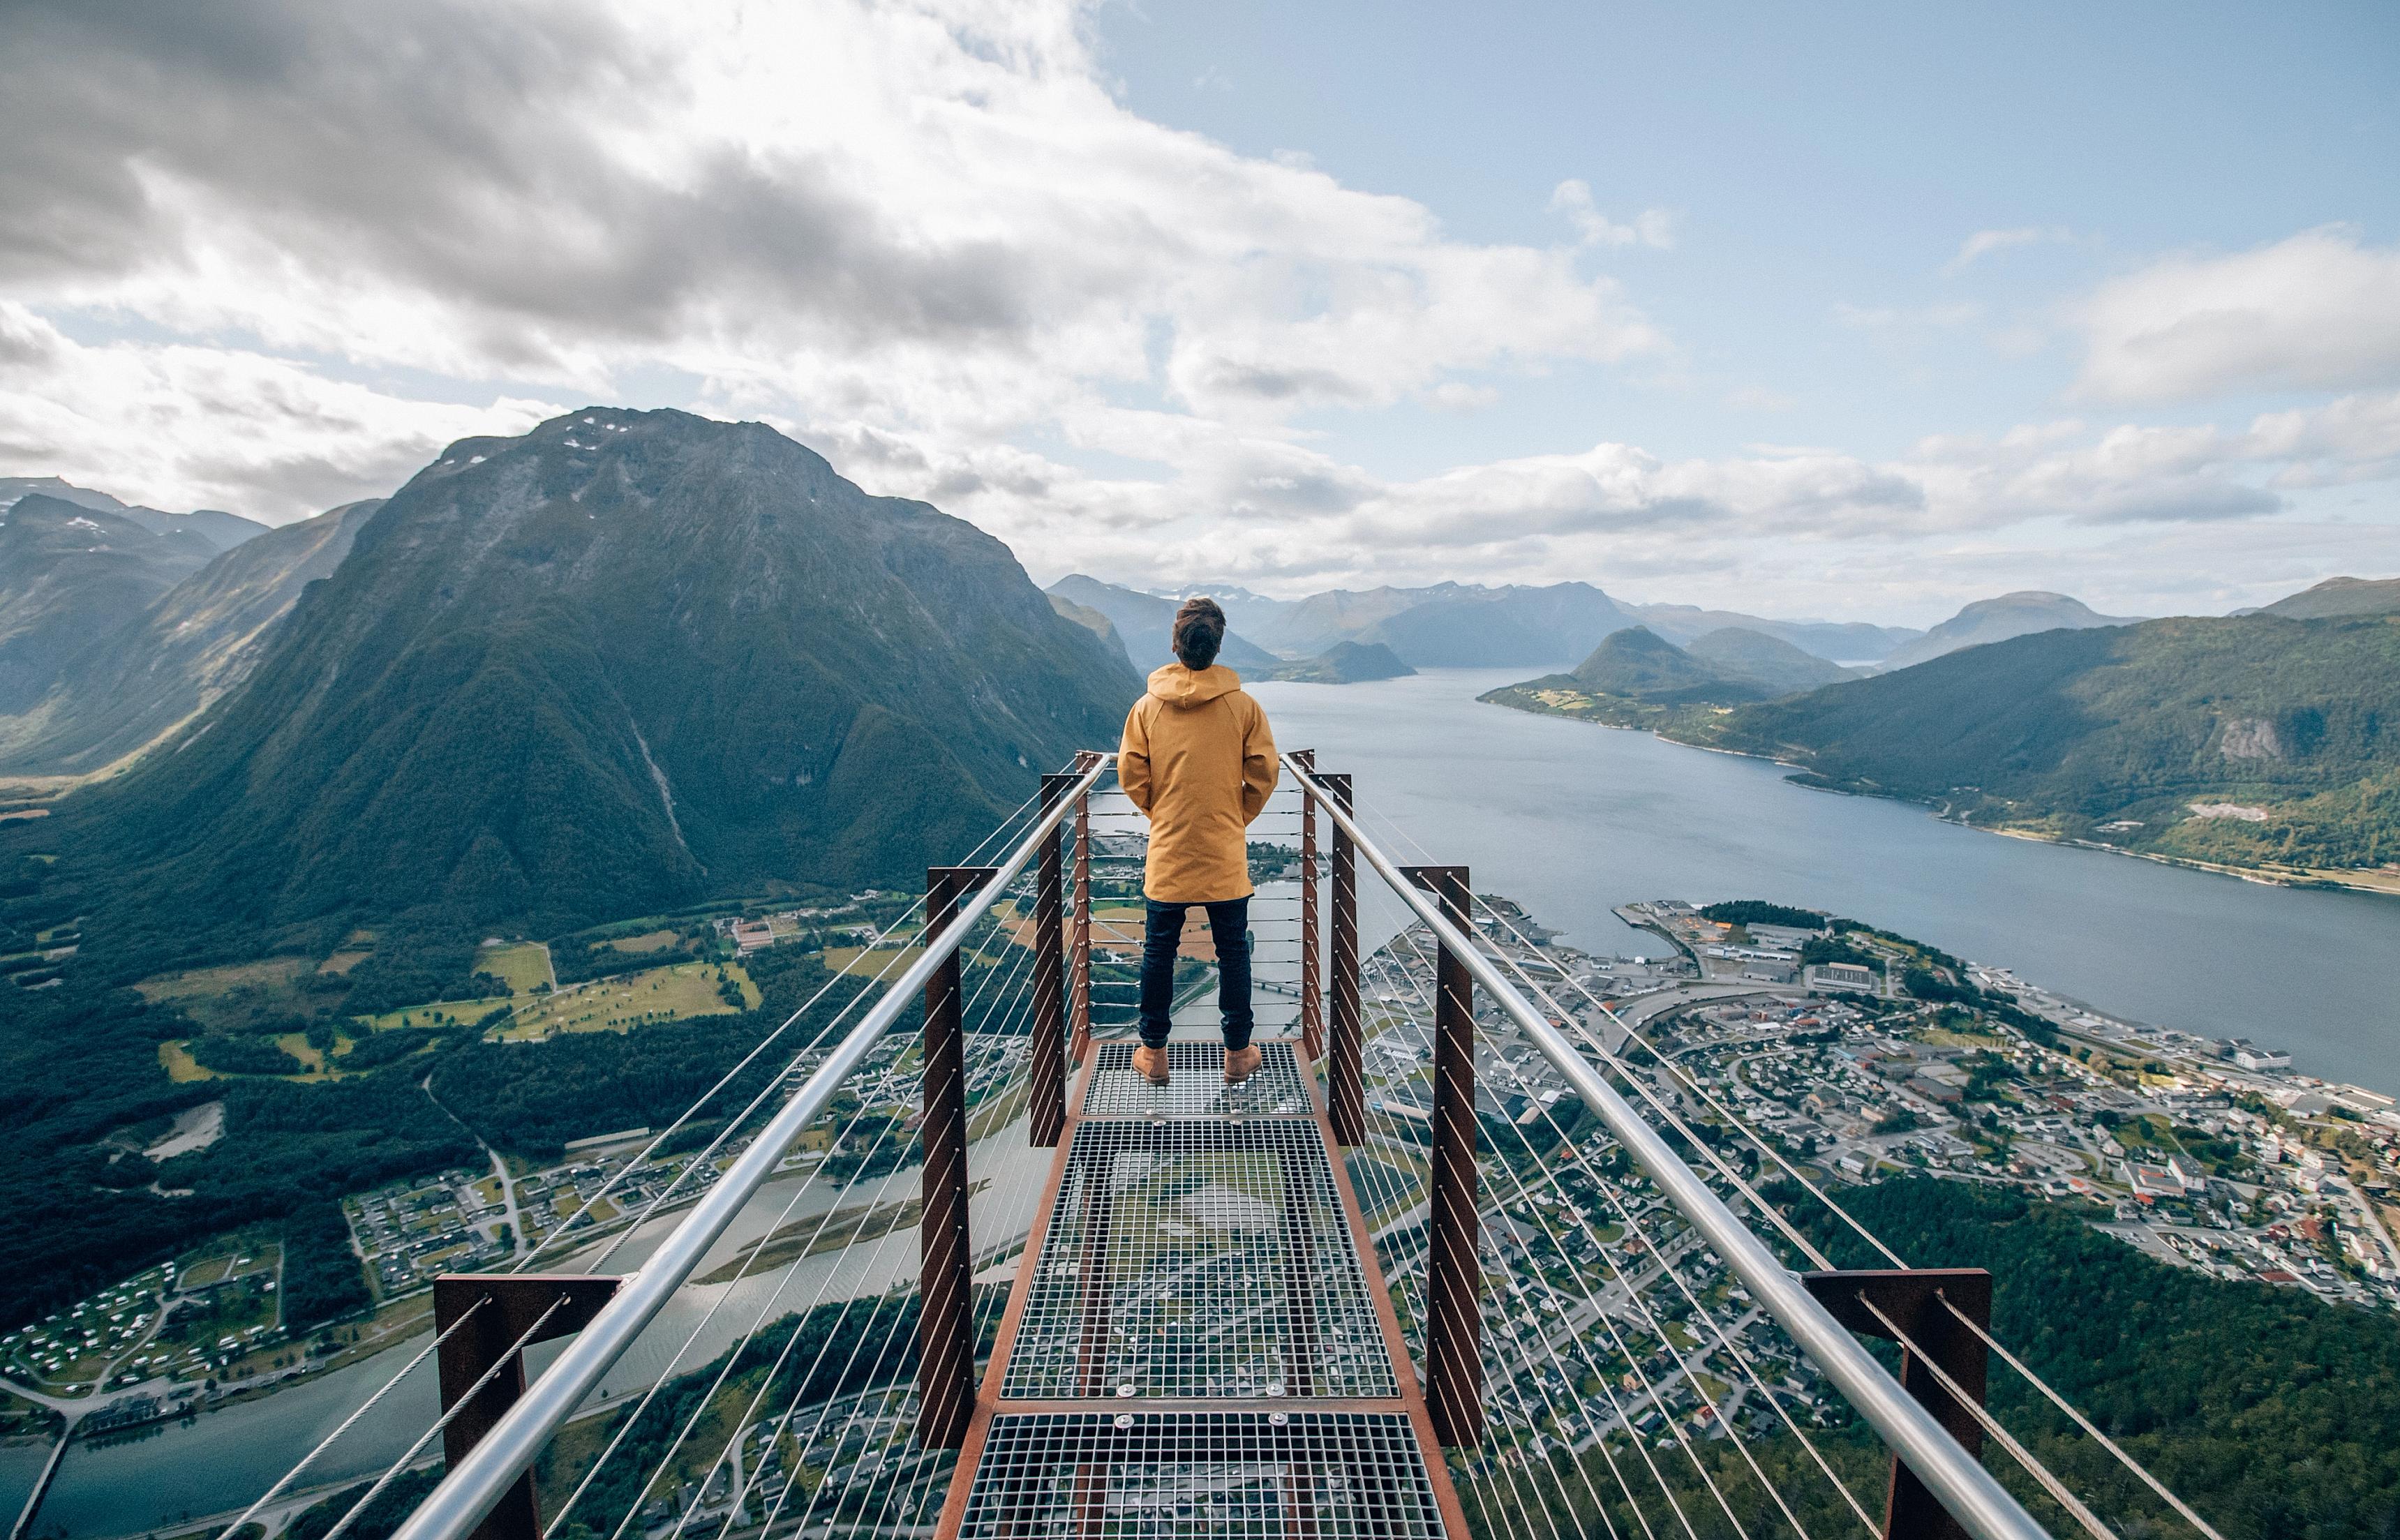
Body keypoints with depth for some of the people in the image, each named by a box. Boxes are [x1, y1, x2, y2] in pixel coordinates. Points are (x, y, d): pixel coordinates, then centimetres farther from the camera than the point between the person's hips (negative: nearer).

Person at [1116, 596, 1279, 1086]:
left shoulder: (1147, 706, -6)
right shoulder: (1244, 706, -8)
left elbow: (1131, 775, -3)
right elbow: (1263, 774, -5)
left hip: (1167, 852, 1)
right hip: (1226, 855, 0)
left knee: (1158, 953, 13)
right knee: (1233, 953, 12)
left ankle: (1154, 1053, 24)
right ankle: (1238, 1053, 22)